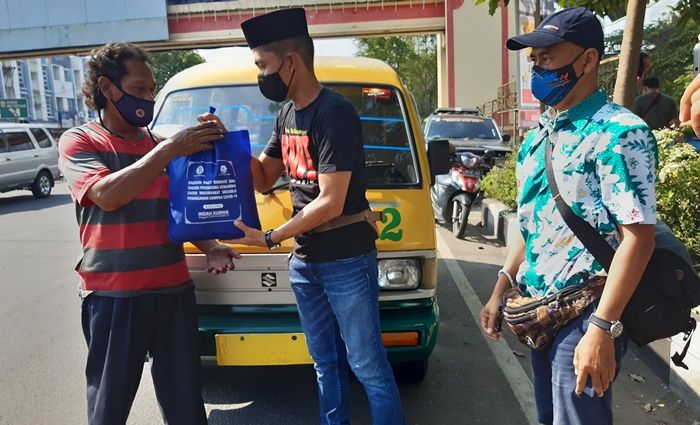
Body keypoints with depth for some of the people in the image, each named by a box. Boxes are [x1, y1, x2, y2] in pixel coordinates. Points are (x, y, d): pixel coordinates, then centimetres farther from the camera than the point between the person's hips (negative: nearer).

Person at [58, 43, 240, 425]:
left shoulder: (159, 145, 9)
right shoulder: (78, 142, -2)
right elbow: (107, 196, -21)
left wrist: (209, 249, -1)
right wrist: (170, 150, -23)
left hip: (173, 288, 4)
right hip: (112, 294, -3)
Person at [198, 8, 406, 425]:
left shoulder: (335, 113, -18)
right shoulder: (287, 114, 10)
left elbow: (330, 204, -21)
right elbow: (264, 179, 16)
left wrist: (269, 238, -14)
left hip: (347, 260, -8)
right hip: (305, 261, 8)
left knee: (367, 364, 3)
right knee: (326, 363, 19)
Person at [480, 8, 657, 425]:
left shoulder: (620, 133, -15)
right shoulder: (538, 137, 9)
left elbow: (638, 237, -20)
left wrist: (601, 328, -24)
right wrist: (501, 290, 12)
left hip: (584, 314, -8)